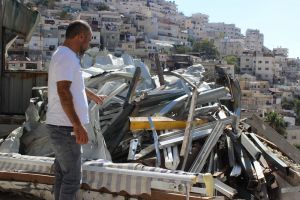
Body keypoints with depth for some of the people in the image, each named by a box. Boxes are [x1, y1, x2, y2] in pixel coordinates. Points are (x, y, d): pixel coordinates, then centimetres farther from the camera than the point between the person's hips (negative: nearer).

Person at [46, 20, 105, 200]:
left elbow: (75, 86, 34)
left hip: (63, 126, 10)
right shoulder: (66, 56, -15)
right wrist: (78, 125, -26)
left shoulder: (67, 56, 17)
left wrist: (94, 96, 51)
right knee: (72, 178, -6)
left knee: (63, 175, 16)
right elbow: (63, 92, -24)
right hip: (66, 127, -10)